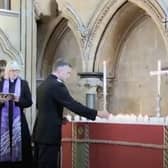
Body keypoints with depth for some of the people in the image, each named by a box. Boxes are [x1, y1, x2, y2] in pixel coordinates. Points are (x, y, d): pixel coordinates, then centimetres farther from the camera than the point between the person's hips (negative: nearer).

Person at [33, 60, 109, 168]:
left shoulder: (43, 85, 13)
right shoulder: (57, 85, -16)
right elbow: (73, 105, -20)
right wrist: (97, 113, -15)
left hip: (41, 132, 10)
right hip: (49, 134, -10)